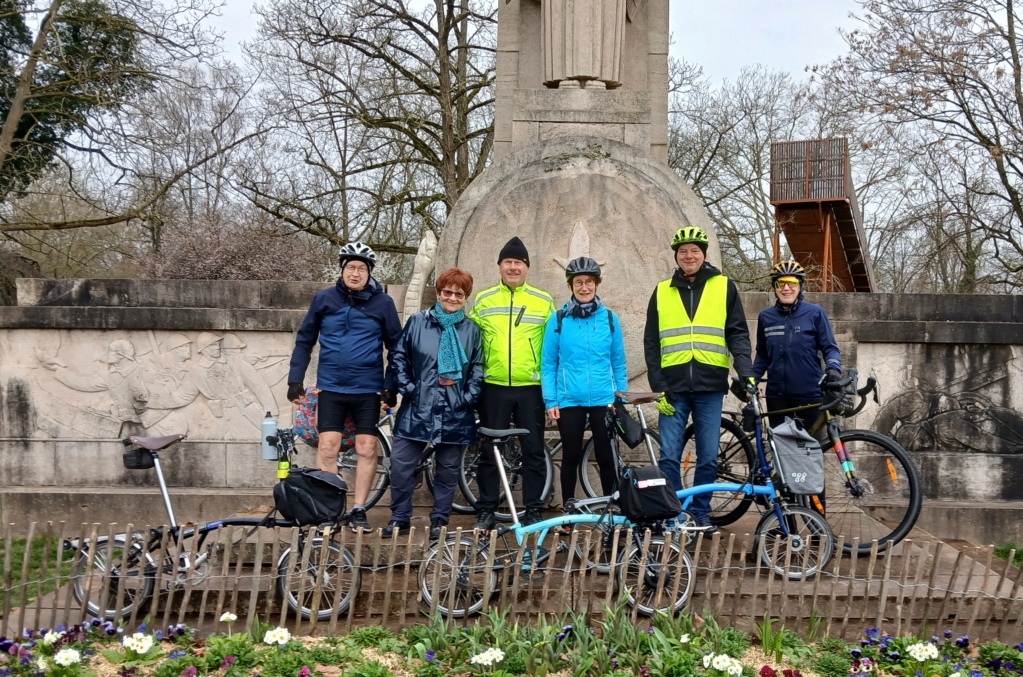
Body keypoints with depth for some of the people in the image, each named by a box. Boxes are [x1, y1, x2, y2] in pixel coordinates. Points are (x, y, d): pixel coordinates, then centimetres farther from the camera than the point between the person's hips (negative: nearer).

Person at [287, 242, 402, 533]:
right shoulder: (324, 299, 2)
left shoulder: (382, 302, -1)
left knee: (367, 449, 3)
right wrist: (295, 379, 5)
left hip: (368, 389, 0)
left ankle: (358, 511, 13)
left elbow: (395, 345, 5)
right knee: (327, 447, -2)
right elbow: (305, 340, 9)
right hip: (331, 388, 0)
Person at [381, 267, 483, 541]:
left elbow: (477, 369, 8)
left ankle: (439, 521, 19)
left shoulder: (471, 330, 6)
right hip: (417, 409, -1)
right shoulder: (417, 322, 2)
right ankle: (400, 519, 9)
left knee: (448, 469, 7)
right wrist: (407, 388, -5)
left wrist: (469, 398, -3)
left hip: (454, 413, 1)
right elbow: (398, 357, 4)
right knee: (401, 464, -4)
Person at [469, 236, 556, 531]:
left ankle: (533, 511, 14)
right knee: (489, 451, 5)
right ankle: (485, 511, 14)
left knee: (533, 451, 5)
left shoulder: (544, 301, 5)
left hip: (531, 388, 0)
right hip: (493, 388, 0)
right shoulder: (482, 300, 6)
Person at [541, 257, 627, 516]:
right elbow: (548, 364, 1)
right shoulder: (558, 320, 0)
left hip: (604, 400, 1)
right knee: (571, 458, 8)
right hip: (569, 401, 0)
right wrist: (550, 401, -4)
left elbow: (618, 364, 8)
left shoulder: (609, 319, 4)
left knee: (607, 457, 5)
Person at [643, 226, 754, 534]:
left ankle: (701, 513, 17)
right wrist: (658, 387, 0)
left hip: (710, 387, 0)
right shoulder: (662, 291, 9)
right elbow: (651, 343, 8)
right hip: (674, 388, 1)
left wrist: (746, 372, -11)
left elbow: (737, 333, 4)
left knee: (708, 457, 5)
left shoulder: (724, 287, 6)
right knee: (669, 456, -1)